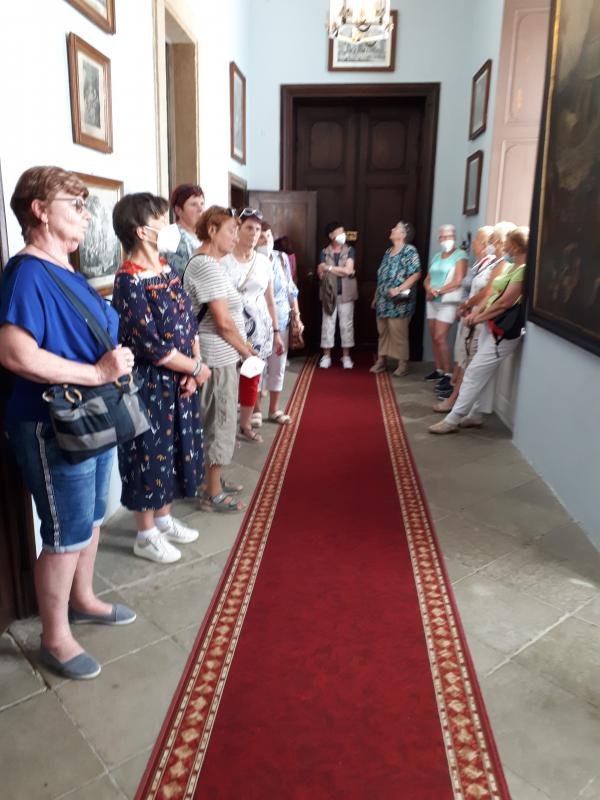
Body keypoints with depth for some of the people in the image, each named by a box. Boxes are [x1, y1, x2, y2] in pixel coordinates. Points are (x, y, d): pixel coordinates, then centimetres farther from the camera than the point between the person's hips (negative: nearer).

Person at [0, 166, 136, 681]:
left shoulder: (68, 272, 11)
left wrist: (118, 358, 2)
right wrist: (98, 372, -26)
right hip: (54, 428, -9)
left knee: (91, 520, 22)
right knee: (65, 536, 4)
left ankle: (82, 600, 43)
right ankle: (55, 638, 24)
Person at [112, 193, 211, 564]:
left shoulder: (168, 269, 7)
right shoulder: (129, 281, -19)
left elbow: (189, 320, 8)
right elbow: (150, 344, -22)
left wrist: (194, 366, -6)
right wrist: (196, 367, -12)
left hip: (181, 380, 8)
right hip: (150, 384, -8)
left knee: (174, 448, 18)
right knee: (150, 453, 4)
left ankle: (164, 517, 36)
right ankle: (146, 535, 22)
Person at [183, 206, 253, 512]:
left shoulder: (209, 263, 14)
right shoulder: (207, 266, -19)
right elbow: (223, 322, -22)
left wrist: (241, 344, 12)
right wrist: (245, 349, -9)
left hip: (222, 357, 10)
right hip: (218, 360, -10)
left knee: (218, 423, 19)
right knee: (220, 425, 0)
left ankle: (215, 480, 33)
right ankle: (213, 495, 13)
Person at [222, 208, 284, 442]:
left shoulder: (264, 261, 7)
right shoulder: (223, 260, -6)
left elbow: (270, 299, 12)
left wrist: (276, 331, 10)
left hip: (259, 328, 4)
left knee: (252, 377, 9)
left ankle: (246, 423, 24)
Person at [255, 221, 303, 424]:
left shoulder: (282, 258, 4)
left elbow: (291, 289, 10)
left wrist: (296, 316, 5)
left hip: (281, 319, 4)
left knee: (278, 365, 10)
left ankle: (274, 409, 23)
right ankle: (256, 410, 18)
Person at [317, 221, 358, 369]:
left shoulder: (350, 250, 3)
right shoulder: (324, 252, 3)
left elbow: (348, 269, -11)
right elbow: (321, 274, -7)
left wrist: (329, 268, -8)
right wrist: (341, 271, -11)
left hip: (346, 294, 0)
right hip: (329, 293, 0)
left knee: (346, 325, 4)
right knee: (328, 324, 2)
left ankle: (346, 356, 13)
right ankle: (326, 356, 10)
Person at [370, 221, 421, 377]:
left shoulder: (409, 251, -8)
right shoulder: (388, 252, 16)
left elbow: (416, 274, -17)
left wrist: (399, 289, -23)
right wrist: (376, 297, 19)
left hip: (399, 302, -8)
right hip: (383, 301, 8)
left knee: (398, 333, -4)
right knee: (382, 332, 12)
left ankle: (402, 364, 5)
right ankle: (381, 360, 21)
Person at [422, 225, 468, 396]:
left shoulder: (460, 256, -5)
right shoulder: (436, 257, 15)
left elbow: (458, 281, -15)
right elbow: (427, 279, 14)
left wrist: (438, 290, -14)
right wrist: (429, 290, -8)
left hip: (448, 302, -7)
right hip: (432, 302, 7)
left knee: (440, 338, -15)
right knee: (434, 338, 9)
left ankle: (449, 375, -10)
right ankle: (439, 370, 20)